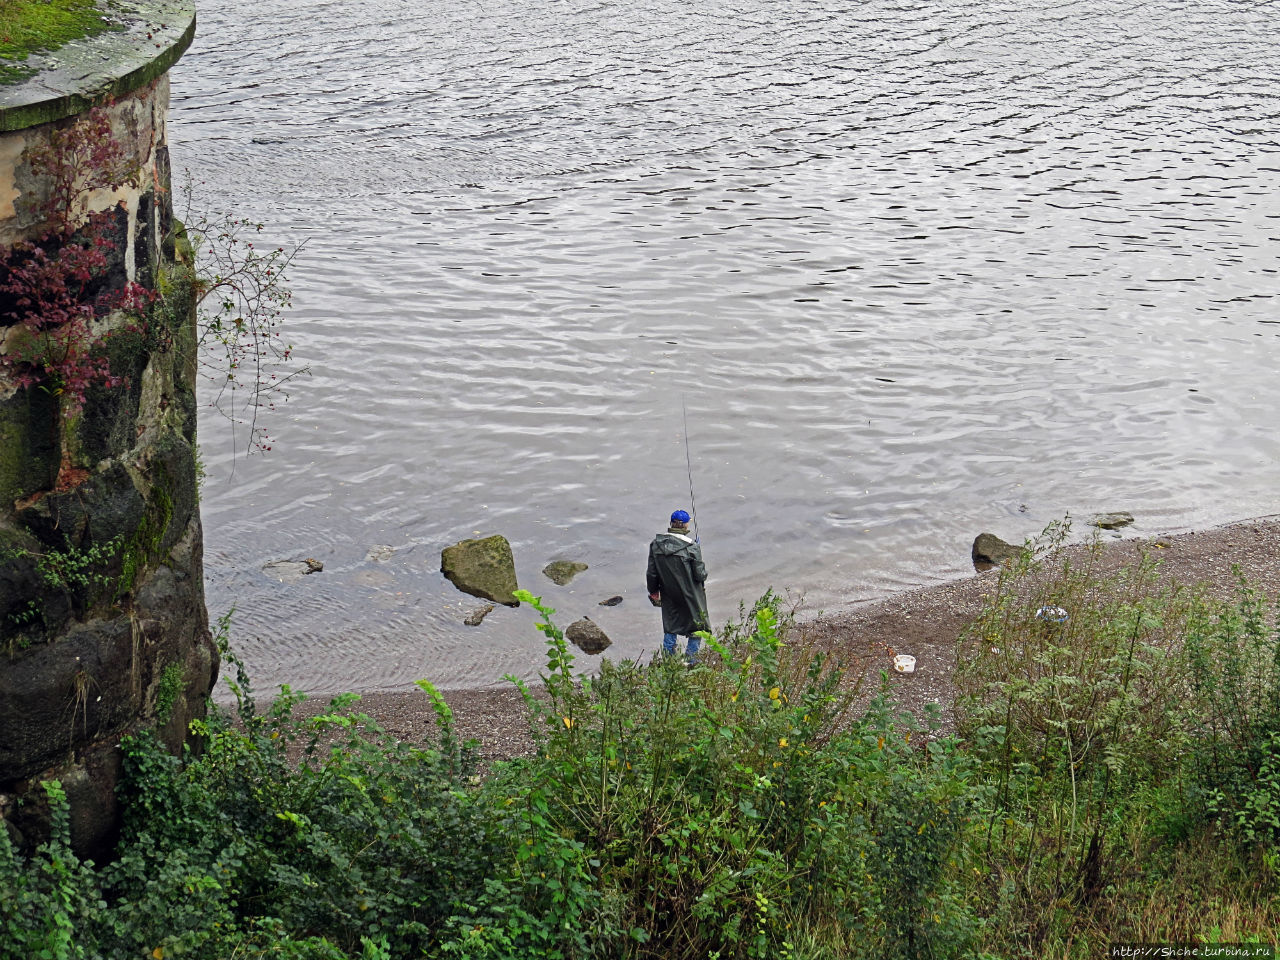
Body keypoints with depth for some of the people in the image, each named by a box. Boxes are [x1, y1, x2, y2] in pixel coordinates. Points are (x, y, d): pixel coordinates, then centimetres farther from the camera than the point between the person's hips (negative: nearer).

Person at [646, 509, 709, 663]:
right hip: (691, 595, -4)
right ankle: (691, 657, 23)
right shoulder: (691, 546, -23)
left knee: (670, 626, 21)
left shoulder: (656, 544, -11)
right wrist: (703, 572, 7)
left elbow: (651, 573, -3)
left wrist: (654, 592, 11)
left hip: (668, 595, 4)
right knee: (696, 624, 17)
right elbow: (700, 574, -17)